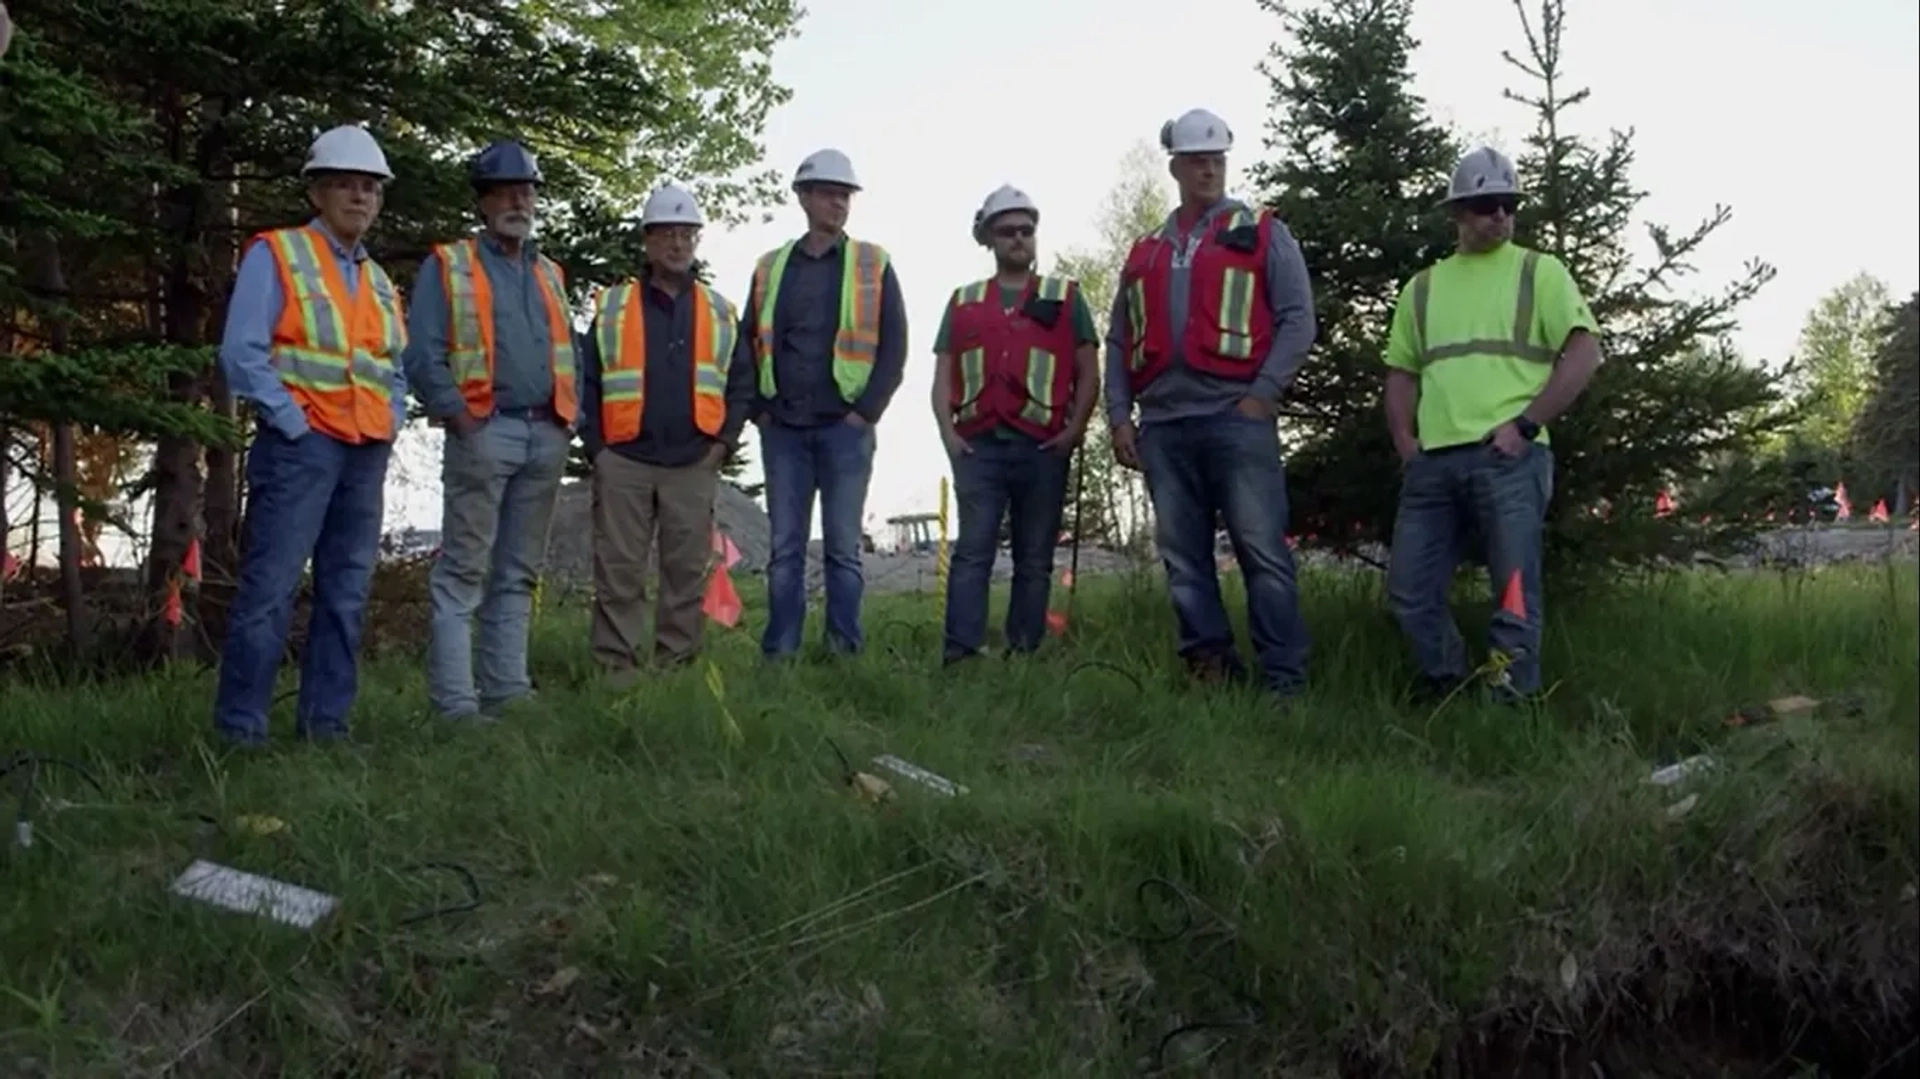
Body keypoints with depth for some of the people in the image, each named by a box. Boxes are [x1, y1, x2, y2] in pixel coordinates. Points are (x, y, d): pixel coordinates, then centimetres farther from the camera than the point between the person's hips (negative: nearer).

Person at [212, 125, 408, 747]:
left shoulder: (379, 280, 19)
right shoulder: (276, 255, -2)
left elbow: (398, 364, 24)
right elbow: (242, 353, -9)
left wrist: (393, 419, 8)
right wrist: (291, 421, -12)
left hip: (368, 452, 7)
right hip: (303, 444, -7)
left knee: (347, 591, 7)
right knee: (270, 587, -9)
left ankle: (325, 721, 14)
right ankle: (240, 726, -3)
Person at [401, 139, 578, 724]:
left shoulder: (550, 274, 21)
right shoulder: (448, 266, 3)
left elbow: (569, 353, 24)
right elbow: (423, 354, -6)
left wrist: (571, 415, 10)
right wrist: (458, 415, -14)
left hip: (546, 436, 6)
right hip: (484, 432, -6)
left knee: (519, 572, 9)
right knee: (464, 570, -6)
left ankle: (505, 689, 14)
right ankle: (455, 702, -6)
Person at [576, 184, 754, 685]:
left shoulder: (721, 314, 12)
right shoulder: (612, 308, 7)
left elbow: (741, 383, 11)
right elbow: (587, 382, 6)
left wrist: (725, 441, -1)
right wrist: (596, 447, -3)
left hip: (694, 466, 1)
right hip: (624, 462, -1)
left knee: (687, 572, 3)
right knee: (618, 571, -1)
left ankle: (677, 667, 11)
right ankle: (615, 667, 5)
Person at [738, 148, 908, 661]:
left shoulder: (874, 265, 5)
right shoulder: (771, 268, 10)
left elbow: (894, 346, 1)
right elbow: (746, 343, 13)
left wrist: (867, 411, -6)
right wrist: (759, 408, 3)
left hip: (845, 426, -2)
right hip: (782, 428, 2)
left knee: (843, 546, 0)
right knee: (785, 547, 4)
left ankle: (844, 651, 6)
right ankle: (778, 653, 9)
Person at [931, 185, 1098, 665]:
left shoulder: (1066, 297, 11)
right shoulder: (962, 302, 15)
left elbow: (1088, 372, 7)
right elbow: (942, 376, 13)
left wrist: (1074, 431, -6)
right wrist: (948, 432, -2)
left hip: (1043, 447, 0)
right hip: (977, 445, 1)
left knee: (1035, 558, 4)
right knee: (972, 551, -5)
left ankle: (1024, 655, 9)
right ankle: (960, 653, -7)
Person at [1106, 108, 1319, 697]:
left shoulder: (1263, 234, 9)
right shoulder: (1145, 252, 20)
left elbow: (1298, 320, 0)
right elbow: (1119, 343, 20)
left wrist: (1263, 394, -10)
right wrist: (1119, 415, 8)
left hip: (1237, 417, -4)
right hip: (1162, 425, 5)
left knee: (1262, 550, -7)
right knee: (1183, 557, 5)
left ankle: (1285, 679, -3)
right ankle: (1210, 666, 12)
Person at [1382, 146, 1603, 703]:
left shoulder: (1539, 271, 8)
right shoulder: (1422, 287, 19)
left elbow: (1585, 352, -2)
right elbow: (1401, 371, 22)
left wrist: (1525, 425, -10)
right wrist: (1405, 443, 7)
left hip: (1509, 457, -4)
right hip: (1433, 462, 4)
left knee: (1514, 594, -3)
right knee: (1409, 591, 4)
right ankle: (1449, 693, 19)